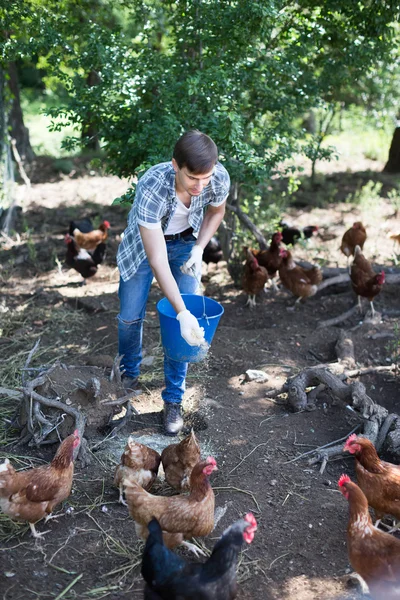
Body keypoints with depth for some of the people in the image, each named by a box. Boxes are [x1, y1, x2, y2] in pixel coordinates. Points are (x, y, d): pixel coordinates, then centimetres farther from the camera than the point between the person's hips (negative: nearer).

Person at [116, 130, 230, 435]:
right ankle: (129, 375, 35)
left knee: (184, 321, -5)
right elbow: (158, 262, -39)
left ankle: (173, 399, 9)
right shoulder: (151, 187, -41)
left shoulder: (220, 178, -30)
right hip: (144, 241, -2)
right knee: (130, 317, 4)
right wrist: (182, 313, -44)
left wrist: (200, 248, -16)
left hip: (186, 241, 2)